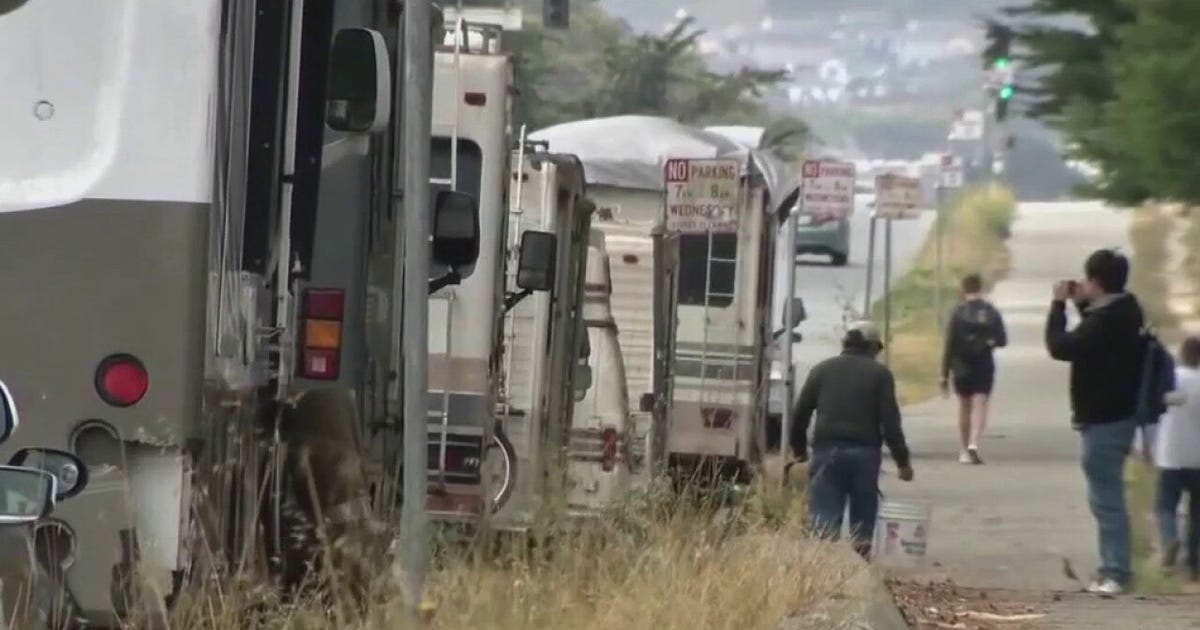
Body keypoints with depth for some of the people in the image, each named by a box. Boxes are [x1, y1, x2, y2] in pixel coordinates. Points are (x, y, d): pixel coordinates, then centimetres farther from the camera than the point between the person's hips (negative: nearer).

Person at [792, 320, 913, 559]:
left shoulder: (823, 370, 10)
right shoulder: (879, 374, 3)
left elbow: (801, 412, 10)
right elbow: (890, 421, -3)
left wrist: (799, 448, 22)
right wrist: (902, 460, 0)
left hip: (827, 451, 1)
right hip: (865, 453, -1)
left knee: (824, 517, -4)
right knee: (863, 518, 8)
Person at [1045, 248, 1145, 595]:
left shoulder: (1106, 320, -24)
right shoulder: (1122, 311, 8)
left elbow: (1060, 346, -23)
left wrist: (1058, 305, -11)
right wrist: (1082, 304, 15)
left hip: (1104, 420, -11)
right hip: (1116, 414, 11)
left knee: (1106, 497, -9)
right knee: (1106, 496, 17)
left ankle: (1116, 571, -9)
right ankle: (1113, 567, 21)